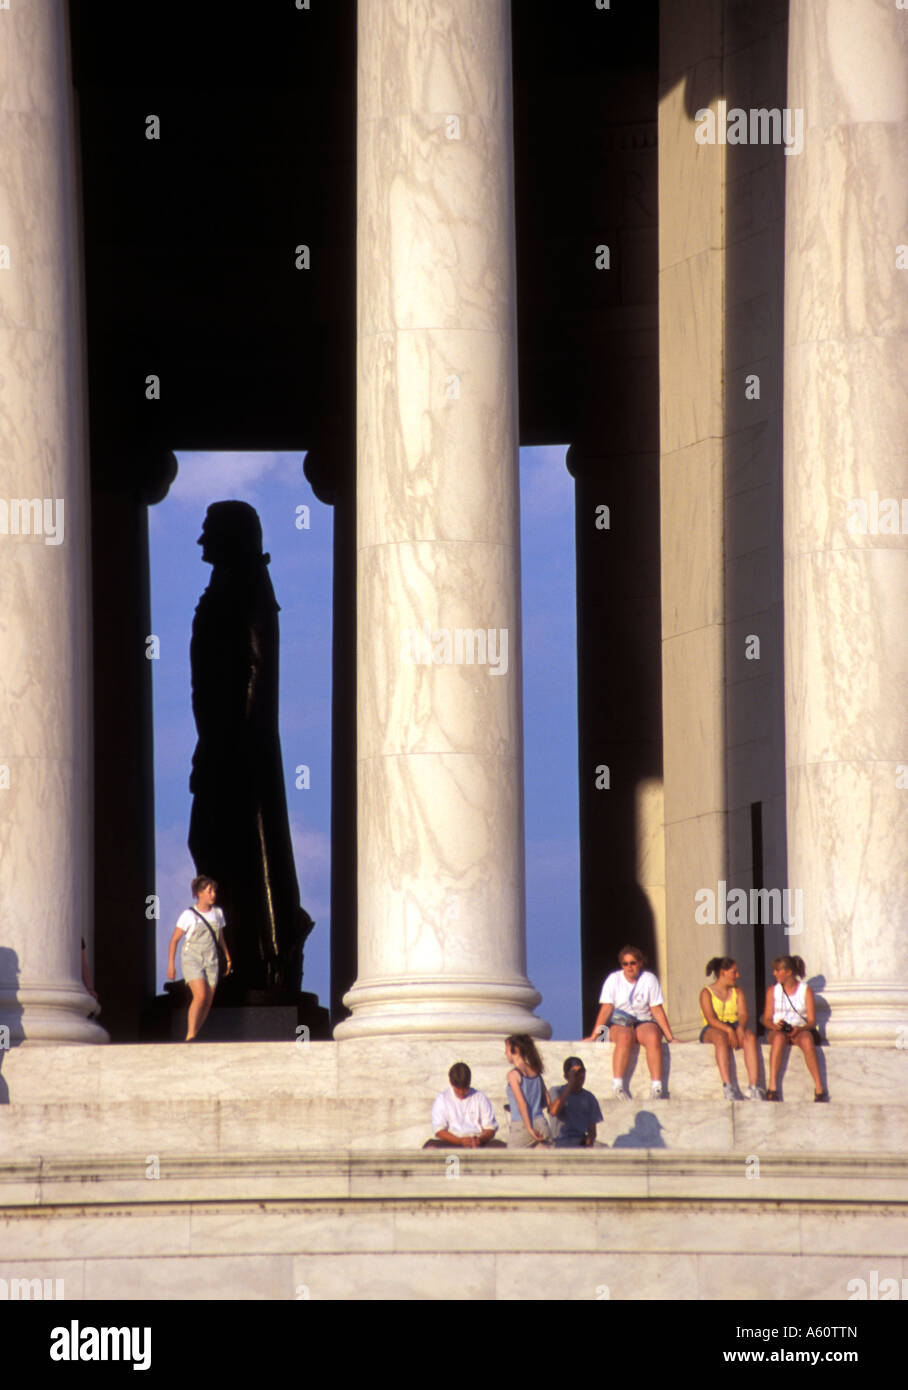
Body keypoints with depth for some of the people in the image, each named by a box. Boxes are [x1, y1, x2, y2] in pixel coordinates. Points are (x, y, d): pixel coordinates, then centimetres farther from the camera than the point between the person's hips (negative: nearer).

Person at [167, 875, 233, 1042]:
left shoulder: (217, 913, 9)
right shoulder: (188, 915, -6)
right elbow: (174, 940, -2)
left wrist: (228, 957, 25)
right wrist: (171, 964, -6)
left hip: (211, 962, 5)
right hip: (192, 960, -5)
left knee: (207, 1003, 0)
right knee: (200, 995, -23)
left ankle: (194, 1034, 13)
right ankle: (190, 1036, -24)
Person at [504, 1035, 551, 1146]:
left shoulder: (513, 1074, -9)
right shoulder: (536, 1072, 9)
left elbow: (521, 1103, -15)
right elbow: (547, 1102, 12)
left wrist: (529, 1128, -15)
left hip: (520, 1125, -5)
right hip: (541, 1123, 5)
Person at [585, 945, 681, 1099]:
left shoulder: (649, 979, 4)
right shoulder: (614, 979, 2)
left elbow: (657, 1011, 3)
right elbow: (606, 1009, -3)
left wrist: (670, 1037, -3)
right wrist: (594, 1036, -12)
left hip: (644, 1022, 1)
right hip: (619, 1024, -1)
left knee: (653, 1037, -34)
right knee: (625, 1037, -37)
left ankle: (656, 1087, -38)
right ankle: (617, 1085, -42)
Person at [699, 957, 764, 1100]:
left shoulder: (737, 991, 17)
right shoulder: (706, 993, 3)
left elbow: (743, 1014, 2)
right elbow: (711, 1019, -11)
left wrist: (740, 1028, -20)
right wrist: (728, 1030, -27)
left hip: (734, 1028, 3)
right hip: (711, 1031, -3)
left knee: (750, 1037, -31)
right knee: (720, 1037, -39)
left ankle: (754, 1087, -44)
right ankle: (727, 1086, -50)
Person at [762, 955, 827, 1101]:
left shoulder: (806, 990, 3)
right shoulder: (772, 990, 10)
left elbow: (812, 1021, -1)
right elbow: (767, 1019, 6)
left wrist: (799, 1029, -22)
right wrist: (775, 1026, -17)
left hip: (800, 1030, -1)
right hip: (778, 1030, 1)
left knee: (807, 1040, -38)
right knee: (779, 1037, -37)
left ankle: (819, 1089, -40)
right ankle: (772, 1089, -46)